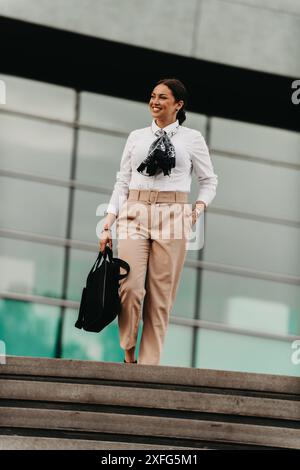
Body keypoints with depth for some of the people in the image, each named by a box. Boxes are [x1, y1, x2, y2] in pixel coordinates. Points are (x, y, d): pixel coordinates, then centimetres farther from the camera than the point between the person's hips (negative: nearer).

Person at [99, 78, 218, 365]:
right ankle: (128, 353, 5)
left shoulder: (192, 138, 8)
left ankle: (149, 364, 0)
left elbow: (209, 181, 15)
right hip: (134, 215, 1)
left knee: (161, 294, -4)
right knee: (130, 288, -14)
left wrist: (198, 209, -3)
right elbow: (122, 182, 13)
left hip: (172, 218, -1)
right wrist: (107, 225, 7)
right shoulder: (136, 137, 13)